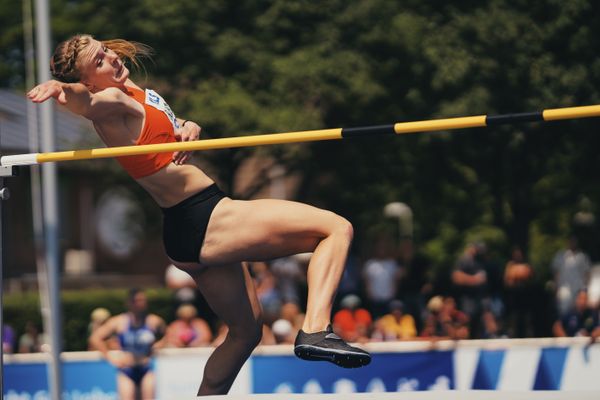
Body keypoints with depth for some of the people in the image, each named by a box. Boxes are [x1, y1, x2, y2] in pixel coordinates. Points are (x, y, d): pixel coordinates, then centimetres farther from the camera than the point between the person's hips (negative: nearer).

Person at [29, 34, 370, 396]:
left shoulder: (130, 90, 11)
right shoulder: (112, 101, -16)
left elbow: (167, 124, 20)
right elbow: (83, 101, -38)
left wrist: (189, 127, -4)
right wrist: (60, 87, -62)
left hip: (192, 233, 10)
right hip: (204, 221, -10)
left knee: (246, 331, 24)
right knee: (337, 228, -13)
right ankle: (316, 331, -29)